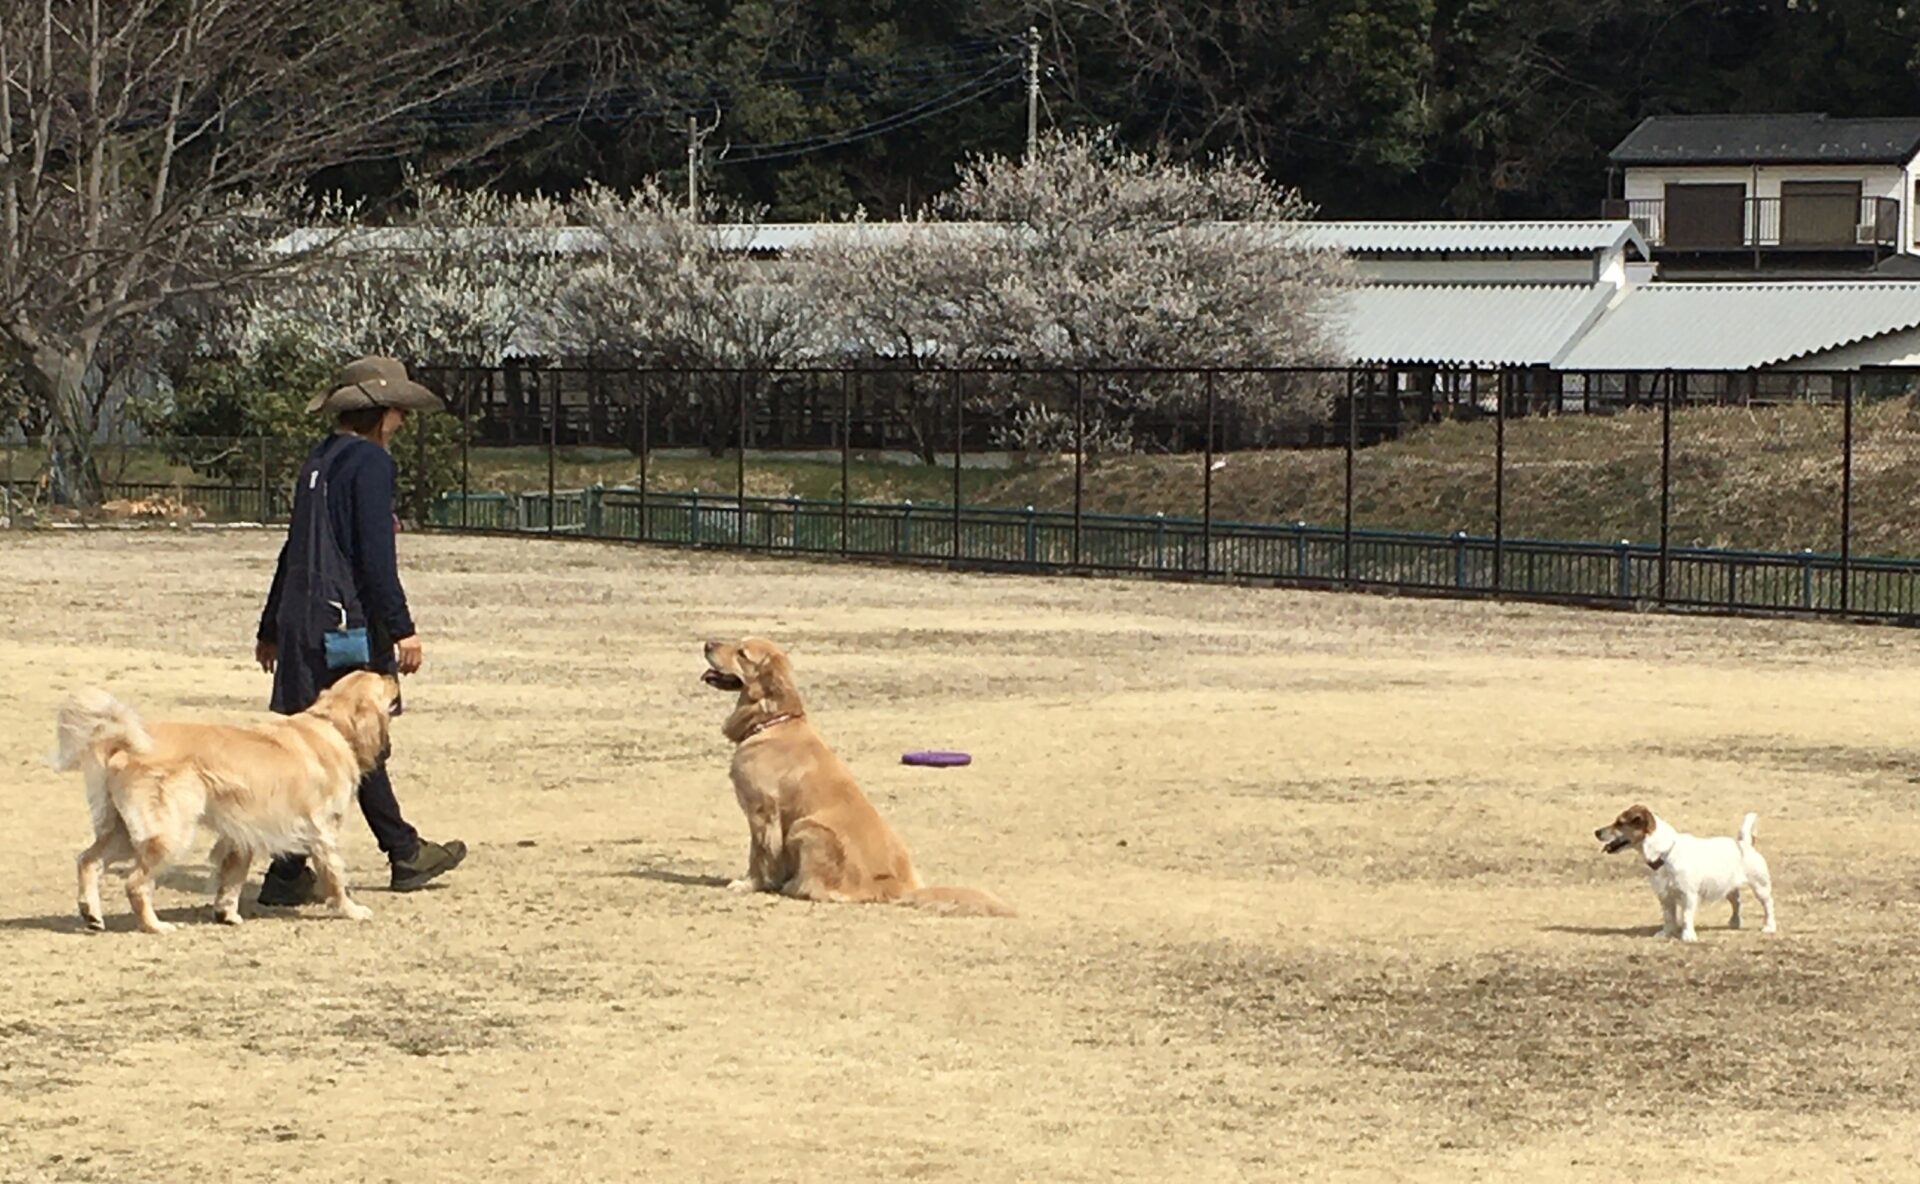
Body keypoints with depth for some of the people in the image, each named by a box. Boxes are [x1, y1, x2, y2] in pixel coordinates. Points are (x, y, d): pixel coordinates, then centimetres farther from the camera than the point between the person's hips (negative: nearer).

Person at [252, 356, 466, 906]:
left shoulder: (318, 461, 16)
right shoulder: (369, 461, -10)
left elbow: (295, 549, 23)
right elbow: (375, 555, -17)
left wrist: (271, 630, 29)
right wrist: (401, 629, -16)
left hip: (301, 623, 10)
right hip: (348, 624, -10)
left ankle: (405, 852, 29)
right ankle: (288, 874, -7)